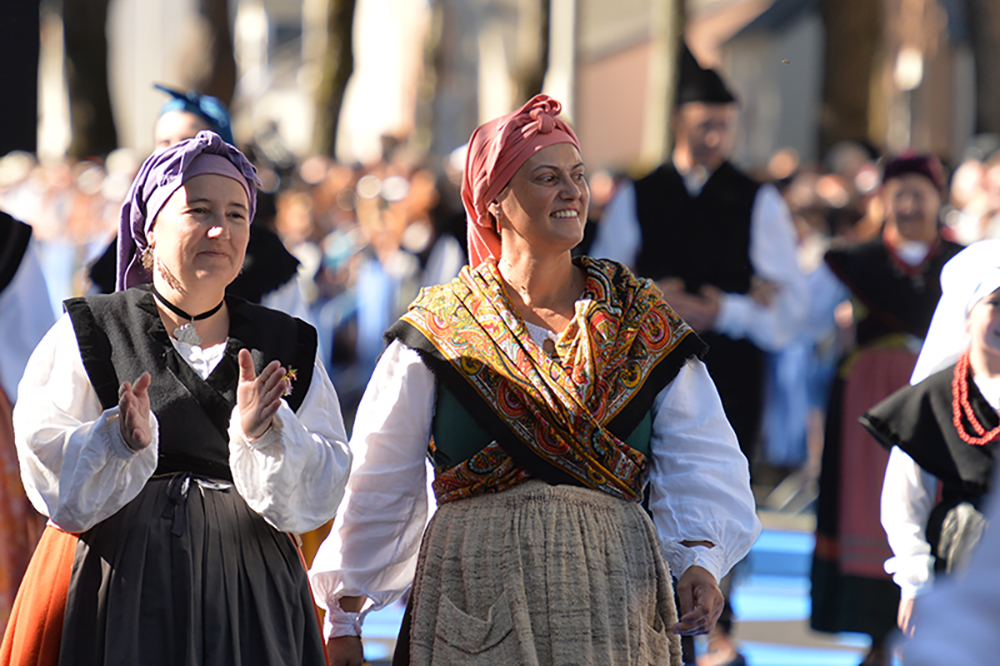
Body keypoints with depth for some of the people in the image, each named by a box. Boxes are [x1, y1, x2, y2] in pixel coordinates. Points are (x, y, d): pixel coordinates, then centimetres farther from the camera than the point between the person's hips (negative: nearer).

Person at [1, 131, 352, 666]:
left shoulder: (288, 348, 11)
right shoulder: (88, 335, 6)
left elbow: (319, 493, 1)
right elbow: (52, 480, -5)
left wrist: (262, 435, -17)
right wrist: (122, 441, -23)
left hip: (249, 593, 2)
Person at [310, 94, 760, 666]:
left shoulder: (645, 325, 8)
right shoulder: (439, 331, 5)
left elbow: (699, 462, 3)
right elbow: (378, 484, 8)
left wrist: (701, 560, -15)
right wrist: (345, 620, 7)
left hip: (614, 595, 1)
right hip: (476, 592, -1)